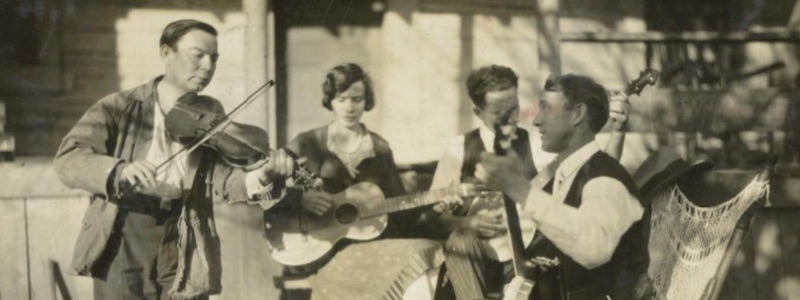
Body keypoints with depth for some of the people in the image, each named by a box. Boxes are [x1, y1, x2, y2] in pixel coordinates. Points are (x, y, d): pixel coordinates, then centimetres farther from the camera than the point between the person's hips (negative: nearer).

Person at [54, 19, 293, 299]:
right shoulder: (120, 108, 1)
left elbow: (217, 179, -5)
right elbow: (67, 159, -11)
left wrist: (257, 179, -28)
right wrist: (120, 171, -31)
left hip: (183, 248, 2)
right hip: (123, 243, -2)